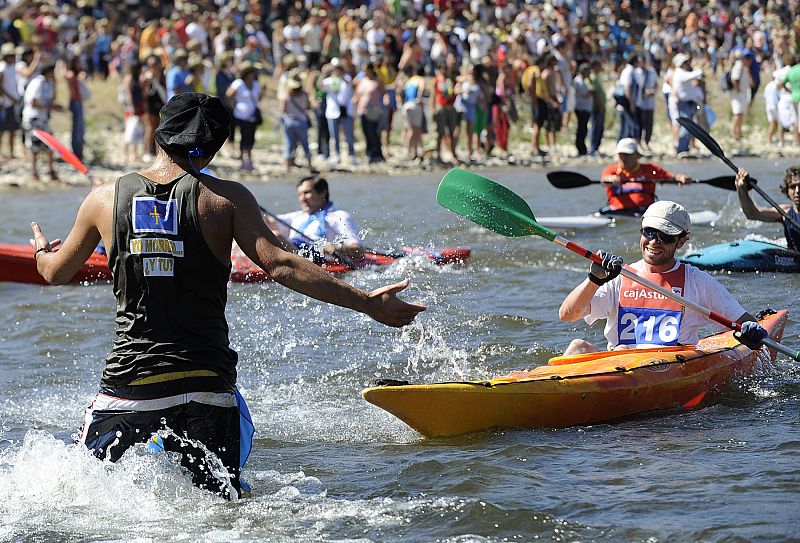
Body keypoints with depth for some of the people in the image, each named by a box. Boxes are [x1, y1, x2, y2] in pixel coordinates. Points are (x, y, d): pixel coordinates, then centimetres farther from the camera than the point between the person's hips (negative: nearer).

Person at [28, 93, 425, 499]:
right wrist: (367, 302, -12)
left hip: (128, 379, 1)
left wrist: (41, 250, 44)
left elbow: (56, 272, 19)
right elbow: (278, 265, -14)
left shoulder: (105, 198, 4)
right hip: (206, 385, -1)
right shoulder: (225, 197, -3)